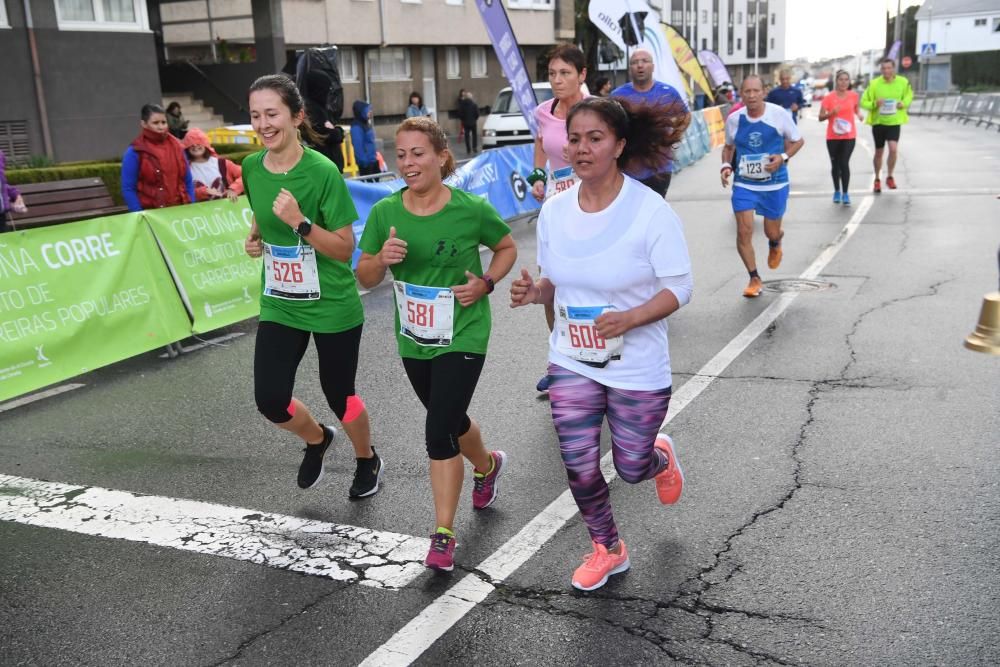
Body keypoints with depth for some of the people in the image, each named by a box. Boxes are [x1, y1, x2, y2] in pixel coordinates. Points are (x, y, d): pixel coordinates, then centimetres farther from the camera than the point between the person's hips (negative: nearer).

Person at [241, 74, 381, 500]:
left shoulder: (322, 171, -18)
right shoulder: (252, 167, -2)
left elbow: (345, 249, -17)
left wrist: (300, 222, -28)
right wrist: (255, 238, -1)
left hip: (332, 306, -5)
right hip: (279, 305, 5)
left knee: (339, 397, 9)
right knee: (270, 400, -2)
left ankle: (368, 460, 41)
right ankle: (317, 439, 33)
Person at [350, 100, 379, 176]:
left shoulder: (366, 124, 10)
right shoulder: (356, 127, -18)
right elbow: (358, 147, -21)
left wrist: (375, 155, 17)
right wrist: (364, 161, -22)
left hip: (373, 160, 9)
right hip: (366, 162, -9)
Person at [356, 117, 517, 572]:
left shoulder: (472, 209, -13)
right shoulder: (384, 213, -5)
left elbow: (507, 249, 4)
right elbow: (365, 278, 2)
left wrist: (485, 283, -14)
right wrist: (383, 257, -20)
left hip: (462, 337, -5)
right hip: (413, 341, 5)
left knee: (438, 432, -12)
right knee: (451, 421, 22)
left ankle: (443, 534, 5)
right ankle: (487, 465, 55)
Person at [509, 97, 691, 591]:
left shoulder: (651, 211, -17)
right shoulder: (555, 210, -4)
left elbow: (679, 288, -13)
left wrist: (629, 318, -30)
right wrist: (532, 292, -15)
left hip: (638, 368, -3)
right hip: (572, 363, 3)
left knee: (631, 469, 11)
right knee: (579, 468, 3)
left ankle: (660, 456, 50)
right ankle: (607, 549, 32)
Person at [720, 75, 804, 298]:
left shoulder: (779, 114, -10)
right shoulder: (734, 119, -3)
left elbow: (798, 140, 2)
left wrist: (783, 157, -16)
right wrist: (726, 165, -5)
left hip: (775, 183, -1)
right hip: (744, 184, 1)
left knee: (772, 232, 10)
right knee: (744, 231, -10)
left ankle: (775, 245, 52)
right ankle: (754, 279, 9)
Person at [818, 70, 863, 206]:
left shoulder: (854, 95, 0)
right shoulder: (829, 97, -7)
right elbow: (821, 117, -7)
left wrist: (859, 114, -2)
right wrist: (831, 113, -25)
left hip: (849, 136, 0)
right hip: (833, 137, 0)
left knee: (844, 163, -9)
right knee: (835, 164, 9)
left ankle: (845, 193, -2)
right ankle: (837, 191, 25)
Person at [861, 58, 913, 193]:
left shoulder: (903, 82, -5)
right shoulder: (874, 84, -11)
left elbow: (909, 96, 13)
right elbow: (864, 102, -5)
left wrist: (903, 103, -8)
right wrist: (875, 104, -25)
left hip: (894, 121, 0)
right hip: (878, 121, 0)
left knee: (893, 149, -17)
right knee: (879, 152, 11)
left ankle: (890, 177, 5)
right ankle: (877, 180, 30)